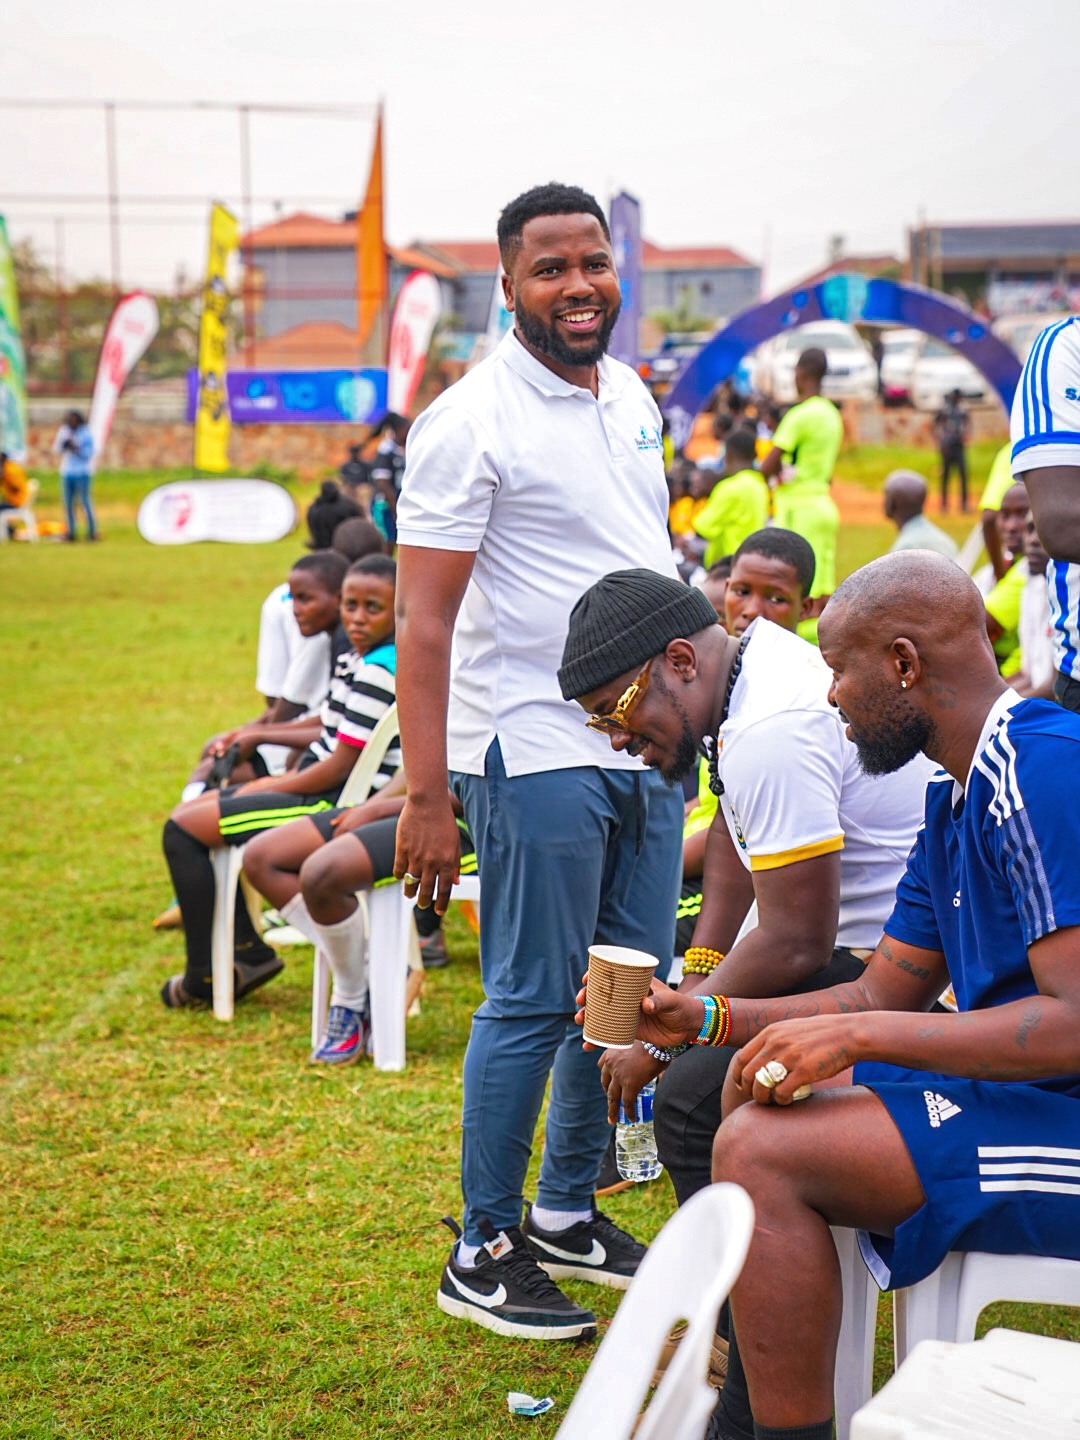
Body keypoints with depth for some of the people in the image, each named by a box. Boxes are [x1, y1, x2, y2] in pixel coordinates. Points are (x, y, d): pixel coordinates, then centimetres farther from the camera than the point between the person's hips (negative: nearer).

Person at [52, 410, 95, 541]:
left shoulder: (86, 433, -4)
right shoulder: (63, 431, 10)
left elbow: (89, 453, -8)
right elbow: (56, 450, 7)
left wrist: (76, 448, -18)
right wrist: (64, 444, -11)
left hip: (82, 472, -5)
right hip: (66, 472, 5)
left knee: (84, 501, -8)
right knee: (68, 502, 3)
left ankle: (92, 531, -3)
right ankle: (71, 531, 8)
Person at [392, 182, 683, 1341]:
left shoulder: (630, 396, 12)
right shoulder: (471, 421, -12)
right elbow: (423, 618, -15)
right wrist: (424, 795, -20)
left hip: (644, 745, 8)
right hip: (537, 753, -7)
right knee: (533, 1003, -1)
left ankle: (567, 1212, 29)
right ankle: (483, 1253, 13)